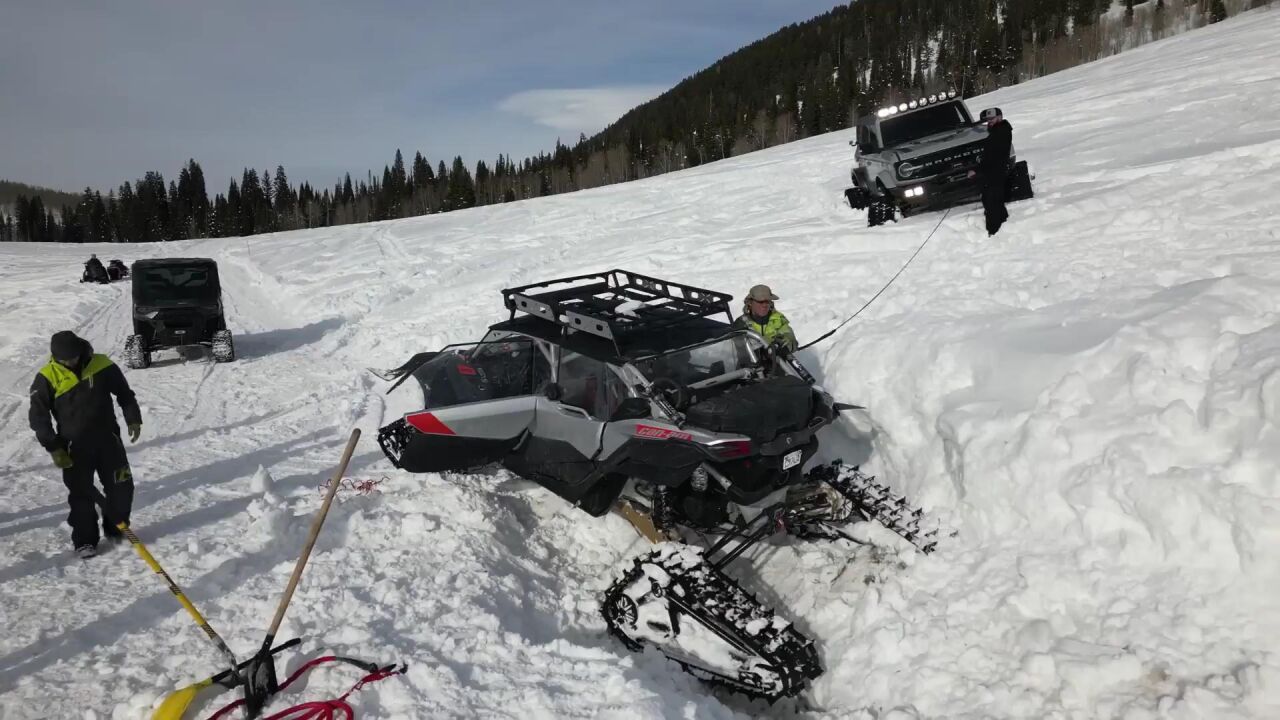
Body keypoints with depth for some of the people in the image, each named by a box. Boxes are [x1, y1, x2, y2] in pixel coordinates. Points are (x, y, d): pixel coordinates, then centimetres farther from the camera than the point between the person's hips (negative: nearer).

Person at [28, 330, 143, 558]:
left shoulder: (102, 365, -5)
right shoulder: (47, 377, -9)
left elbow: (124, 392, 10)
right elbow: (38, 416, -4)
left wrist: (133, 419, 0)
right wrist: (53, 448, -9)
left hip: (108, 438, 2)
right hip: (75, 446, -2)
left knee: (121, 487, 6)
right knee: (82, 495, 4)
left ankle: (116, 528, 27)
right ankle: (85, 540, 18)